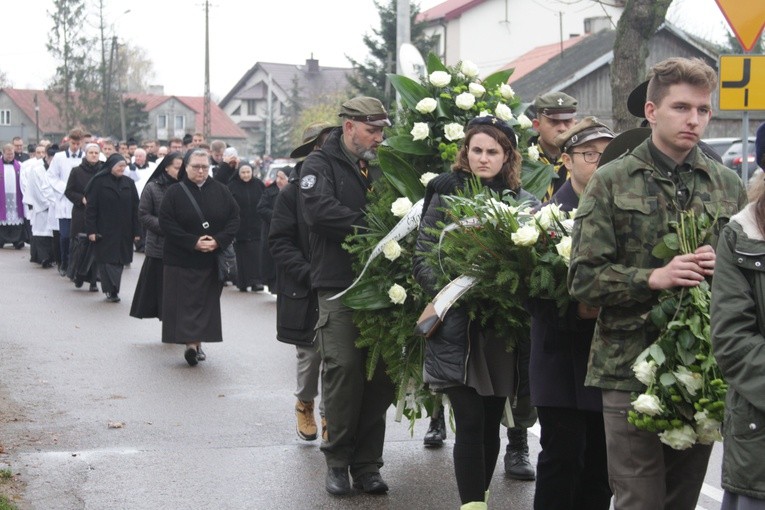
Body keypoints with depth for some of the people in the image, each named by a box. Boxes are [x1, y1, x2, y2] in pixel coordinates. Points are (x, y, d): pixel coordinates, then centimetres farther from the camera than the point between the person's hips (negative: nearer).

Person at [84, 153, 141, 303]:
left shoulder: (129, 183, 6)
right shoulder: (98, 182, -4)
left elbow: (135, 208, 6)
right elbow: (90, 207, -6)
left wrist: (136, 230, 1)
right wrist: (91, 230, -11)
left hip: (123, 232, 4)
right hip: (104, 230, -4)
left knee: (119, 261, 6)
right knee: (107, 260, -5)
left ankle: (112, 290, 15)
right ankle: (112, 290, -4)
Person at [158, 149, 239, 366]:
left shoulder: (220, 191, 3)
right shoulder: (175, 193, -4)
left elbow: (234, 218, 2)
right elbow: (166, 223, -9)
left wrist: (218, 241, -13)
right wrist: (193, 242, -17)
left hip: (213, 259, 3)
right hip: (182, 260, -3)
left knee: (207, 302, 6)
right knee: (186, 302, -7)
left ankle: (197, 342, 14)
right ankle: (190, 342, -11)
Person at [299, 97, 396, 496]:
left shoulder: (377, 167, 18)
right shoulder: (320, 164, 0)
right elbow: (318, 209, -18)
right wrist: (367, 225, -19)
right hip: (338, 285, -5)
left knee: (379, 373, 3)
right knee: (344, 368, -8)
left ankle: (367, 463, 12)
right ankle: (338, 460, 6)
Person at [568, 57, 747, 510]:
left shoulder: (728, 186, 10)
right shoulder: (612, 182, 0)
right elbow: (584, 279, -5)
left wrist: (725, 268, -8)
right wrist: (653, 278, -19)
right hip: (632, 368, -3)